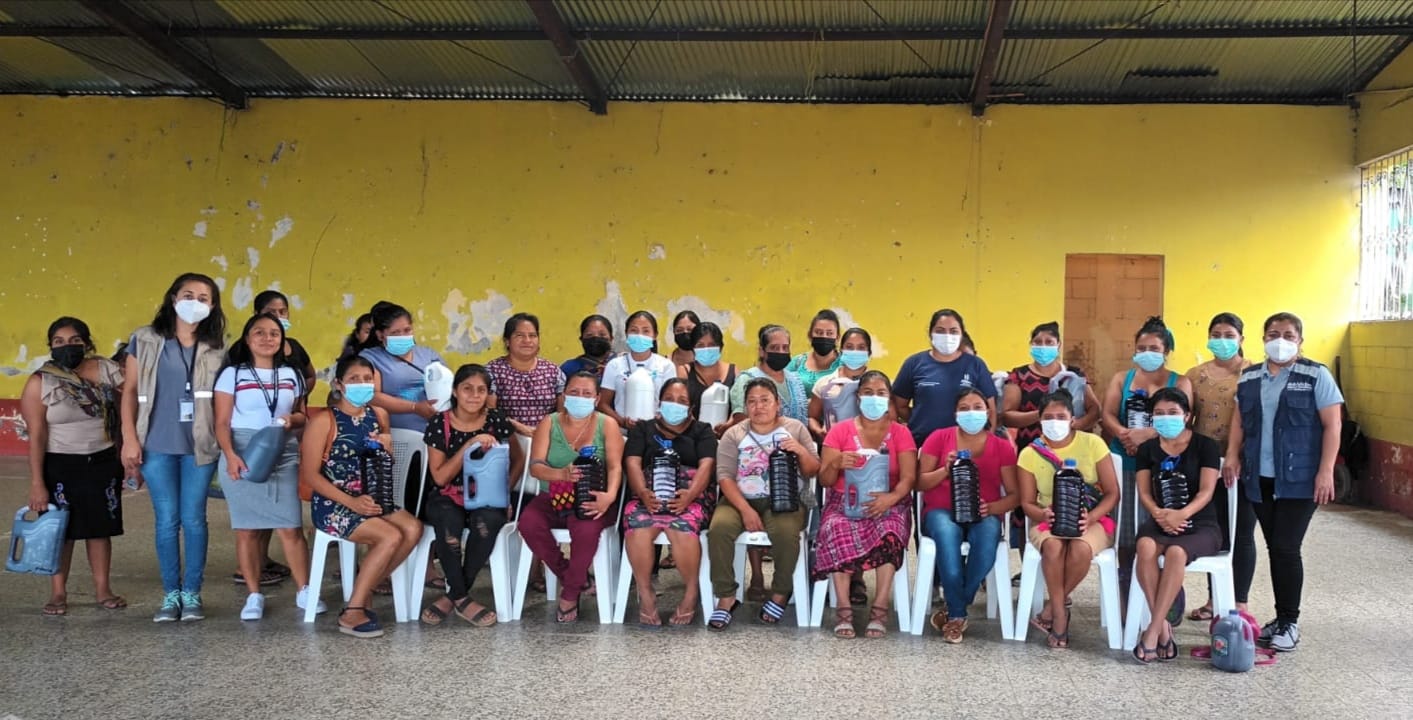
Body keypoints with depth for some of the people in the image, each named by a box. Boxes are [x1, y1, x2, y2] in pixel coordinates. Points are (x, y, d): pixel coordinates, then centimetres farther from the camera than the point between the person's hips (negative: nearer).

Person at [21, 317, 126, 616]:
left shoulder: (107, 370, 0)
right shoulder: (39, 382, -7)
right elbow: (36, 436, -10)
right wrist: (37, 482, -13)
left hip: (103, 462, 2)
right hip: (60, 466, -2)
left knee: (101, 526, 8)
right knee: (61, 529, 5)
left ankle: (103, 589, 18)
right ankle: (58, 593, 16)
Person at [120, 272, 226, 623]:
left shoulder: (215, 348, 5)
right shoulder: (145, 340, 2)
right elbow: (130, 391, 2)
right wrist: (129, 438, -5)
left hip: (200, 446, 1)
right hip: (157, 446, 0)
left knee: (194, 519, 2)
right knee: (167, 520, 2)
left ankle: (192, 593, 13)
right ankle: (170, 593, 14)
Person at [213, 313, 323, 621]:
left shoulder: (292, 374, 12)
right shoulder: (232, 374, 2)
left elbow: (302, 415, 19)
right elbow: (222, 422, -3)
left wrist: (292, 419, -5)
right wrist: (230, 455, -18)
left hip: (283, 456, 2)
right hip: (242, 455, -2)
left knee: (291, 527, -2)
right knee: (247, 529, 2)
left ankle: (304, 590, 9)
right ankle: (254, 595, 12)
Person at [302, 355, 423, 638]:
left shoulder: (379, 415, 9)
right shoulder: (324, 421, -9)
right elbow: (309, 474, -13)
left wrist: (387, 449, -4)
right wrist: (350, 502, -22)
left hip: (370, 499, 6)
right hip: (332, 504, -6)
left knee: (413, 529, -19)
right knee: (391, 536, -26)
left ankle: (364, 590, -2)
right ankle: (352, 612, -13)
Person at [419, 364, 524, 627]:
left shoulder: (496, 419, -2)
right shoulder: (439, 423, -5)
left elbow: (518, 459, 12)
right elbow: (440, 477, -10)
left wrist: (503, 489, -3)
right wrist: (470, 445, -19)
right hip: (448, 498, -1)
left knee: (488, 520, -35)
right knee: (450, 523, -36)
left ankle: (453, 595, -17)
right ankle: (462, 598, -15)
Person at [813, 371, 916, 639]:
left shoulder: (900, 433, 8)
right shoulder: (840, 430, 7)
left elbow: (908, 477, -4)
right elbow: (824, 480, 4)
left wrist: (892, 497, -26)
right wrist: (837, 463, -20)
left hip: (886, 505, 0)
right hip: (844, 502, 0)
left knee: (889, 532, -36)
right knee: (838, 530, -35)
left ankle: (879, 610, -30)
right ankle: (843, 610, -32)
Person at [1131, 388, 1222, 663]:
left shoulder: (1206, 446, 3)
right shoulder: (1147, 449, 13)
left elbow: (1206, 491, -7)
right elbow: (1144, 492, 5)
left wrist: (1181, 514, -26)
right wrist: (1158, 513, -18)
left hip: (1200, 524, -2)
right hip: (1160, 522, 3)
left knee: (1176, 552, -36)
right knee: (1145, 546, -34)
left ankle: (1152, 630, -34)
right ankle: (1163, 626, -30)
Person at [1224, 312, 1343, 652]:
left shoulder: (1316, 376, -3)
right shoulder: (1250, 378, 11)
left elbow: (1332, 426, -6)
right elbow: (1239, 421, 16)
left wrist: (1326, 471, -13)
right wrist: (1232, 456, 2)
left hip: (1299, 481, -4)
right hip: (1259, 479, 5)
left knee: (1286, 549, -6)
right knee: (1274, 549, 9)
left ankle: (1290, 623, 7)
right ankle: (1281, 619, 19)